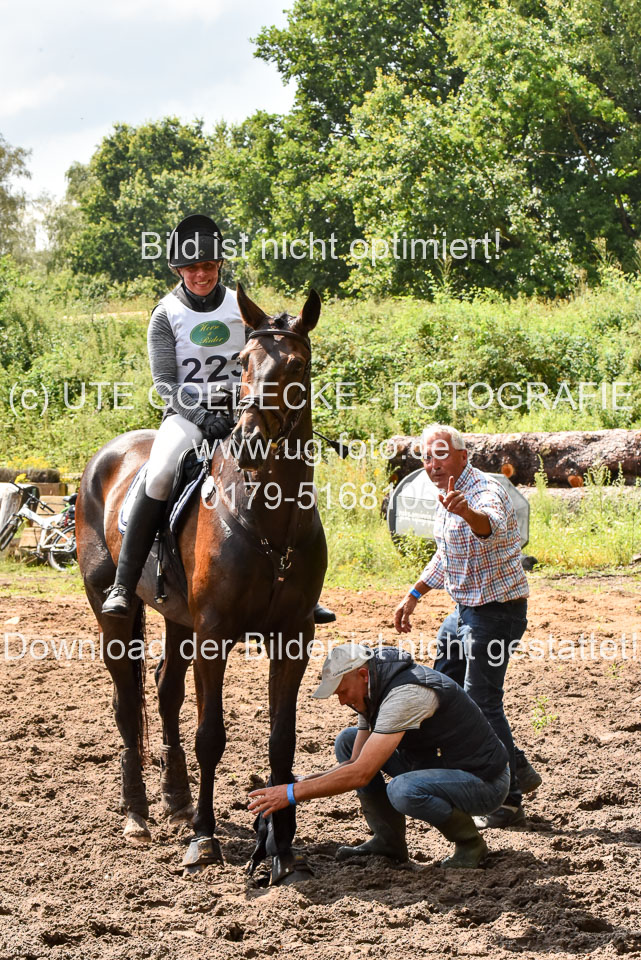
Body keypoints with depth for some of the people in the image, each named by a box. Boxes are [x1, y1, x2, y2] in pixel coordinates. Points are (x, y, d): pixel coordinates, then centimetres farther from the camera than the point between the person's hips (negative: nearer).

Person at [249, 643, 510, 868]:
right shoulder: (373, 691, 2)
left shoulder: (405, 694, -29)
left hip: (484, 779, -9)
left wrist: (293, 793, -29)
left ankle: (469, 842, -10)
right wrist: (303, 782, -10)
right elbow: (356, 763, 4)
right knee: (347, 741, 5)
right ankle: (388, 841, 7)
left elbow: (361, 774, -32)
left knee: (403, 790, -38)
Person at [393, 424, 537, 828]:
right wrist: (413, 596, 24)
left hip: (497, 610, -11)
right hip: (469, 609, 11)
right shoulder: (449, 497, 9)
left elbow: (492, 524, -48)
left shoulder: (486, 491, -22)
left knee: (481, 702, -11)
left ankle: (509, 802, -3)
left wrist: (467, 512, -68)